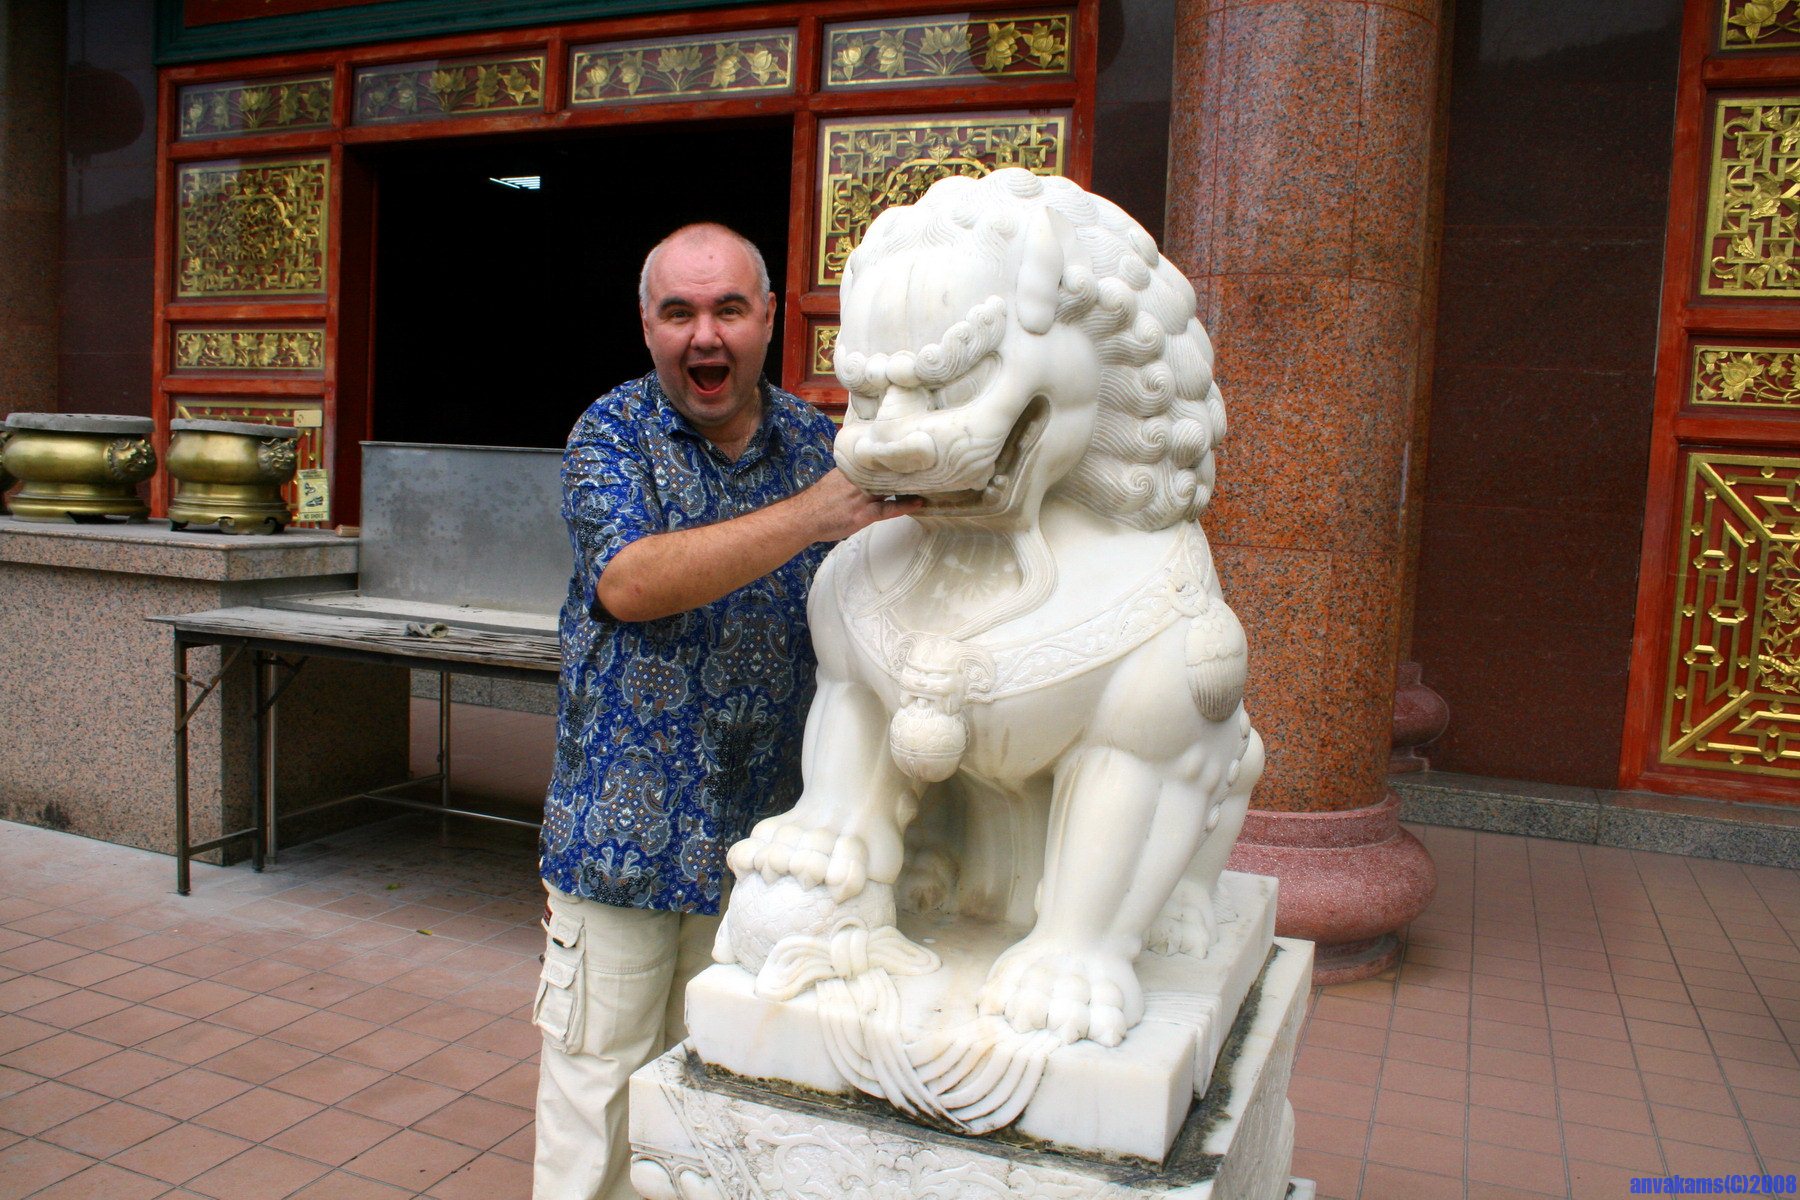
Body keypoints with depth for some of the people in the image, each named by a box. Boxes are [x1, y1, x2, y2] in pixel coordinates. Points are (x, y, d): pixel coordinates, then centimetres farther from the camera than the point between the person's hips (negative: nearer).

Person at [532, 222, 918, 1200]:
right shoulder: (612, 434, -5)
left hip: (759, 829, 3)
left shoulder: (820, 445, 3)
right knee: (599, 1069, 8)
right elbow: (628, 583, -25)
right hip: (621, 823, -2)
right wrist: (809, 514, -34)